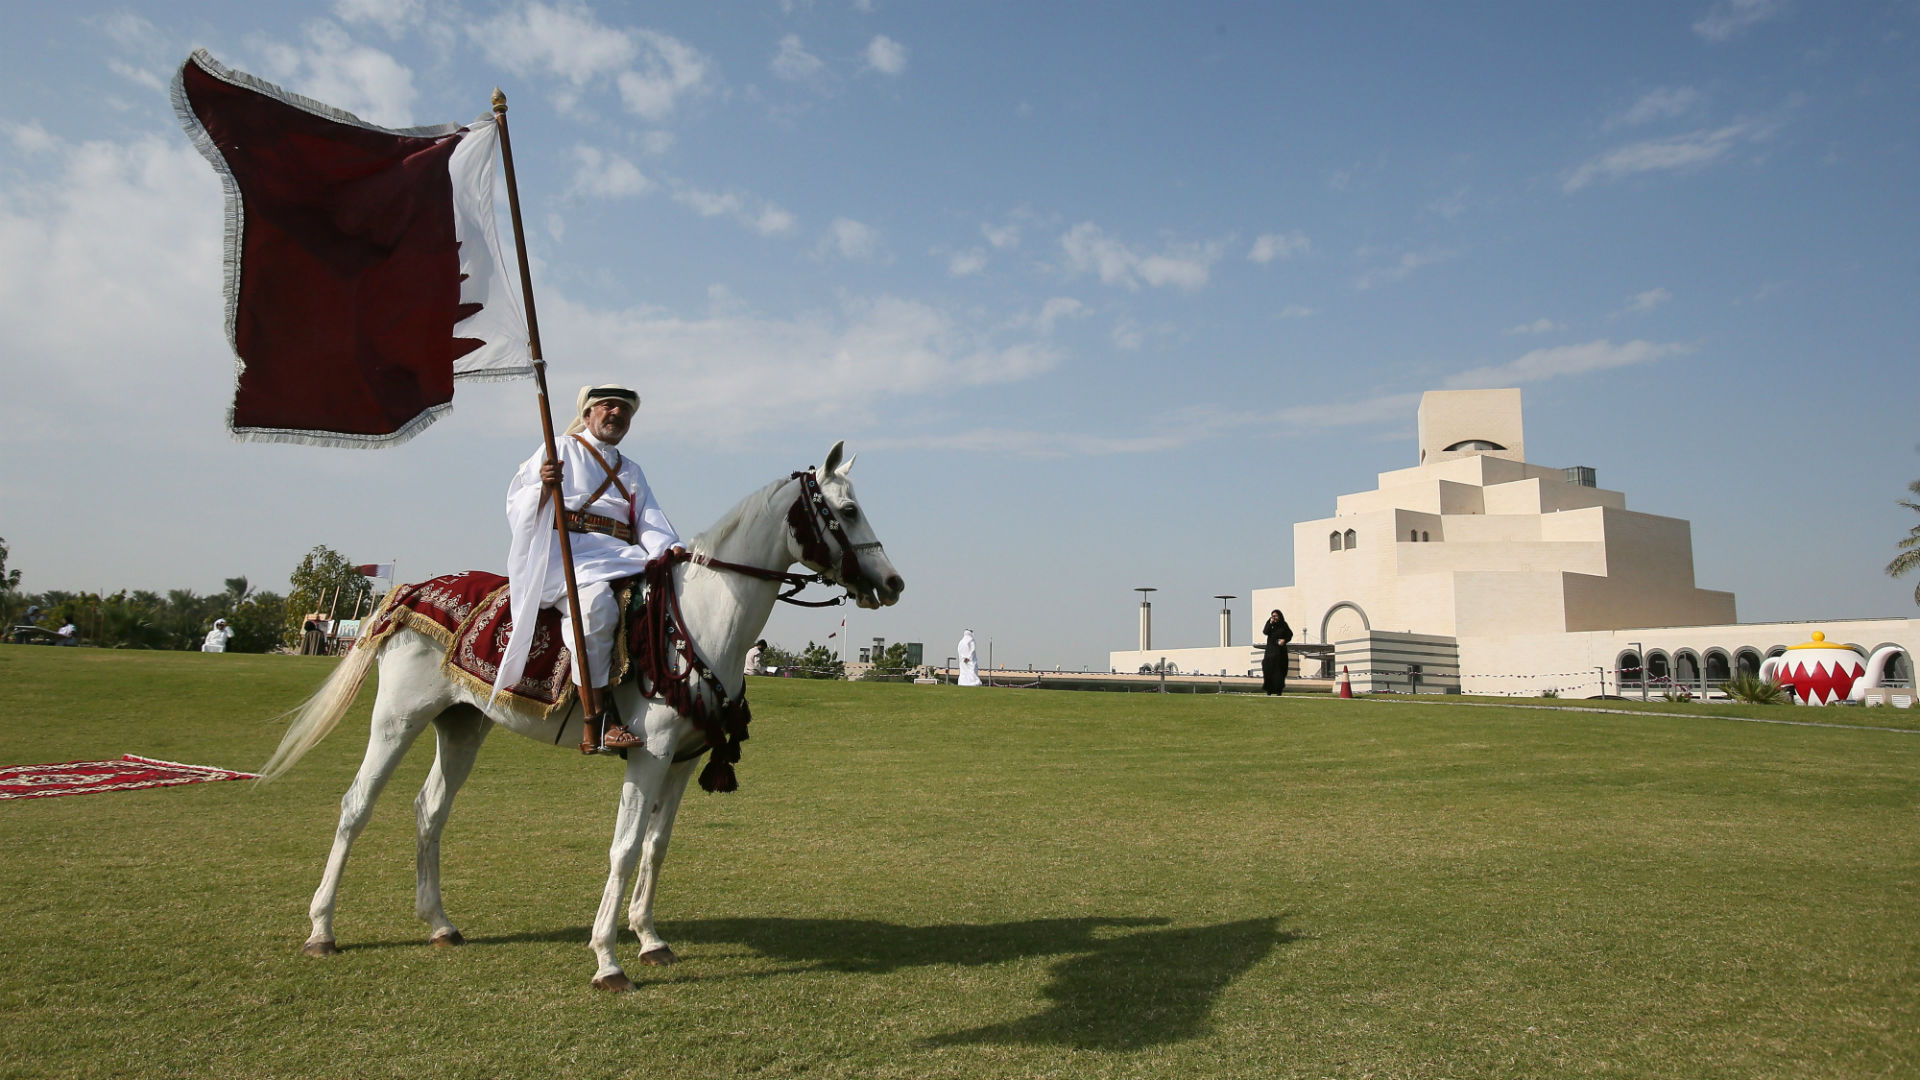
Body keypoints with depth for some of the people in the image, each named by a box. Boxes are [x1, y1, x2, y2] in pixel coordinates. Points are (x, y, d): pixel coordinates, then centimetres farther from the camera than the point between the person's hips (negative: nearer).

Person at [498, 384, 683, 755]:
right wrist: (543, 487, -19)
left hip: (621, 557, 6)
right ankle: (597, 724, -39)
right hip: (565, 551, -6)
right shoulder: (561, 449, 14)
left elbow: (650, 521, 13)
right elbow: (517, 505, 4)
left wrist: (670, 550, -9)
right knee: (596, 603, -37)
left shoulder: (632, 471, 28)